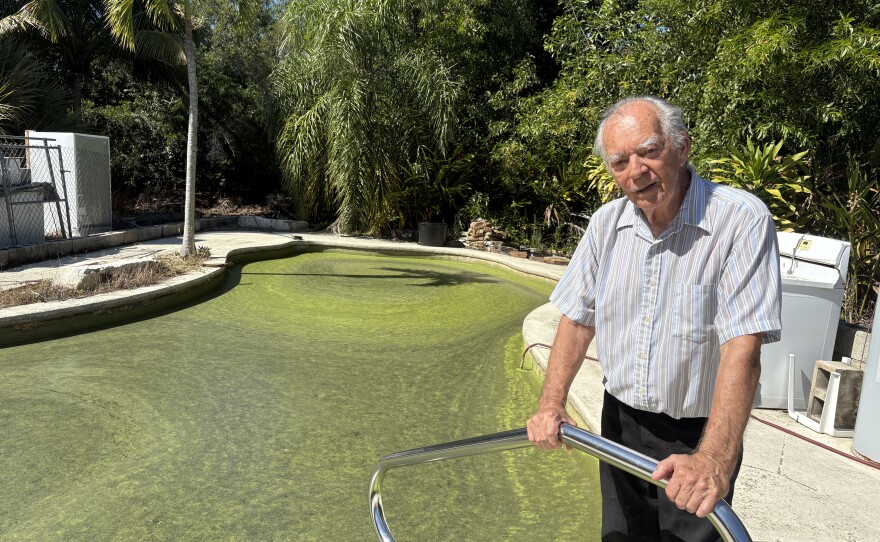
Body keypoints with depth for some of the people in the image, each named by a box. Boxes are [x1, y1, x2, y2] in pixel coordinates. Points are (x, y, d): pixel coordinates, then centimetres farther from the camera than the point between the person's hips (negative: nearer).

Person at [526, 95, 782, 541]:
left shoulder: (743, 220, -21)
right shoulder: (606, 222, -4)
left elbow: (743, 346, -28)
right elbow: (579, 317, 1)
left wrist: (714, 459, -37)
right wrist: (551, 403, -11)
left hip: (698, 436, -4)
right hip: (620, 421, 5)